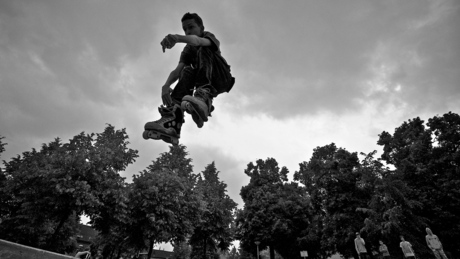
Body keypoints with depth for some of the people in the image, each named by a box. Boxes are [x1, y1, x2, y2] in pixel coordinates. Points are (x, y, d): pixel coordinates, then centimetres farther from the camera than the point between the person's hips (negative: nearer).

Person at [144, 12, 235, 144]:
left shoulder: (208, 36, -2)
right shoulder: (188, 49, 9)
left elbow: (198, 41, -31)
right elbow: (178, 69, -11)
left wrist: (177, 38, -51)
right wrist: (166, 86, -32)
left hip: (222, 79, -4)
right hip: (205, 82, 4)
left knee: (202, 50, -25)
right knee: (187, 71, -25)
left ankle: (203, 98, -51)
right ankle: (172, 120, -41)